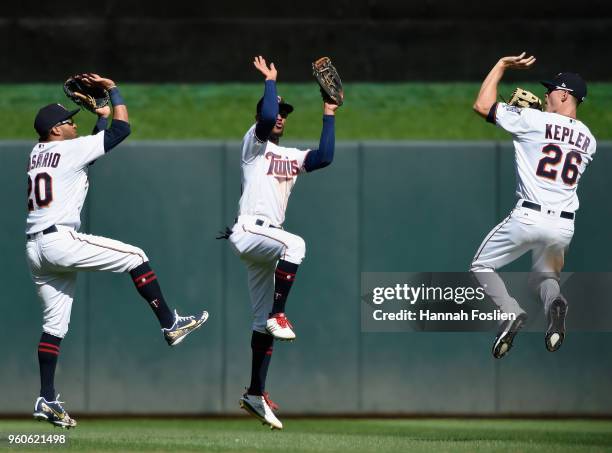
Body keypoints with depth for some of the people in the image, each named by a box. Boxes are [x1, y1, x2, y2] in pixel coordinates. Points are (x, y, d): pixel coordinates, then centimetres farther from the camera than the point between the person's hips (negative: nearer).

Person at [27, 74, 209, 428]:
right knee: (135, 257, 1)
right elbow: (122, 129, -1)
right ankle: (170, 325, 1)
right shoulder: (70, 149, -3)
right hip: (61, 240, -8)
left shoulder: (37, 153, 19)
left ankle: (47, 399, 5)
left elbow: (92, 148, 34)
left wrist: (102, 116, 36)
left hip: (35, 249, 8)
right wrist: (112, 88, 9)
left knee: (55, 324, 10)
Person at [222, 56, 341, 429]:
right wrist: (270, 80, -2)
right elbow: (265, 117, -15)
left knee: (263, 321, 6)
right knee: (295, 244, -37)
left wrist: (329, 115, 10)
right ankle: (278, 315, -32)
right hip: (249, 232, -8)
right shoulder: (254, 143, 5)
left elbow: (325, 158, 6)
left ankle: (256, 394, 8)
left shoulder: (293, 157, 23)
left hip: (267, 242, 8)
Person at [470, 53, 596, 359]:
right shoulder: (589, 140, 11)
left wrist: (502, 66, 8)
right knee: (544, 276, 27)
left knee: (482, 265, 13)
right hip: (565, 225, 5)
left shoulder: (533, 121, -7)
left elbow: (482, 105, -3)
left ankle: (511, 311, -15)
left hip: (529, 217, -5)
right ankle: (554, 301, -11)